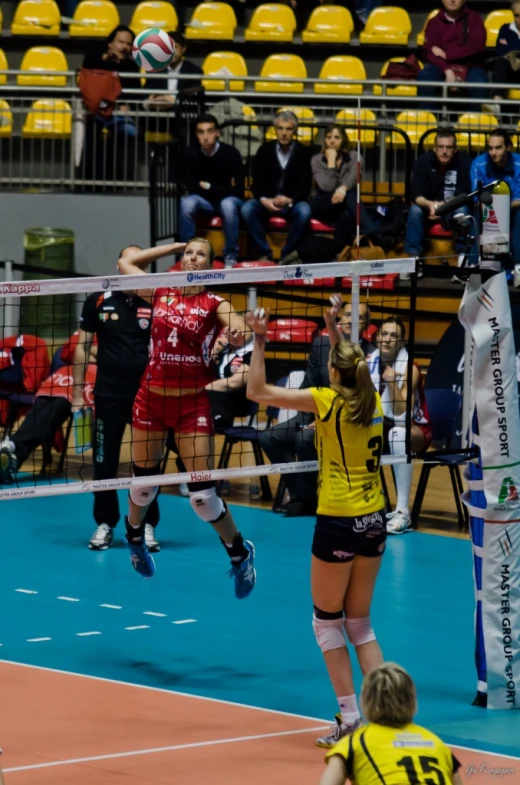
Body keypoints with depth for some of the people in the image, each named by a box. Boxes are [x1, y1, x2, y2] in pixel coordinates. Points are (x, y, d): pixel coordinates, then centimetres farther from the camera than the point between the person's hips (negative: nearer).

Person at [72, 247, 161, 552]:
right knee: (104, 461, 4)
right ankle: (105, 524, 15)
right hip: (109, 395, 0)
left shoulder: (154, 304, 0)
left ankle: (147, 525, 12)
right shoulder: (98, 301, 1)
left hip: (147, 393, 0)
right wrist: (78, 393, 3)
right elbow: (82, 348, 6)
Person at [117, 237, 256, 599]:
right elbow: (126, 262, 12)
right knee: (144, 482, 15)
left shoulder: (214, 304, -4)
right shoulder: (161, 294, 5)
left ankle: (240, 552, 13)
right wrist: (173, 246, 10)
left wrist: (242, 332, -44)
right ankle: (135, 535, 44)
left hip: (192, 403, -3)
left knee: (202, 493, -7)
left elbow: (243, 332, -20)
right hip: (152, 398, 3)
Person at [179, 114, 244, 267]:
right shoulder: (190, 154, -11)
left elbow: (238, 191, -18)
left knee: (228, 204, -37)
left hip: (228, 200, -2)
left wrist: (208, 187, -15)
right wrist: (221, 190, -13)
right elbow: (192, 187, -9)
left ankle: (231, 256, -23)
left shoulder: (231, 154, -18)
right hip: (203, 201, 2)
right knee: (186, 203, -30)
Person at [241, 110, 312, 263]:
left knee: (304, 211, -35)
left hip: (292, 202, -1)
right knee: (247, 209, -30)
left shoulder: (303, 152, 0)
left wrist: (290, 200, -25)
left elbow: (305, 187, -4)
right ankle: (265, 253, -20)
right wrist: (264, 200, -22)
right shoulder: (265, 150, 4)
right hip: (266, 201, 1)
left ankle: (287, 254, -19)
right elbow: (257, 184, 1)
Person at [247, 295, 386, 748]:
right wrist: (335, 331, 32)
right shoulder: (373, 400, 4)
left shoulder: (329, 401, -13)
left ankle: (350, 717, 0)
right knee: (360, 623, 15)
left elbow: (258, 392, -9)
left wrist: (259, 341, -3)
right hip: (374, 522, 6)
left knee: (328, 621, 7)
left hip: (339, 523, -6)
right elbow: (350, 368, 29)